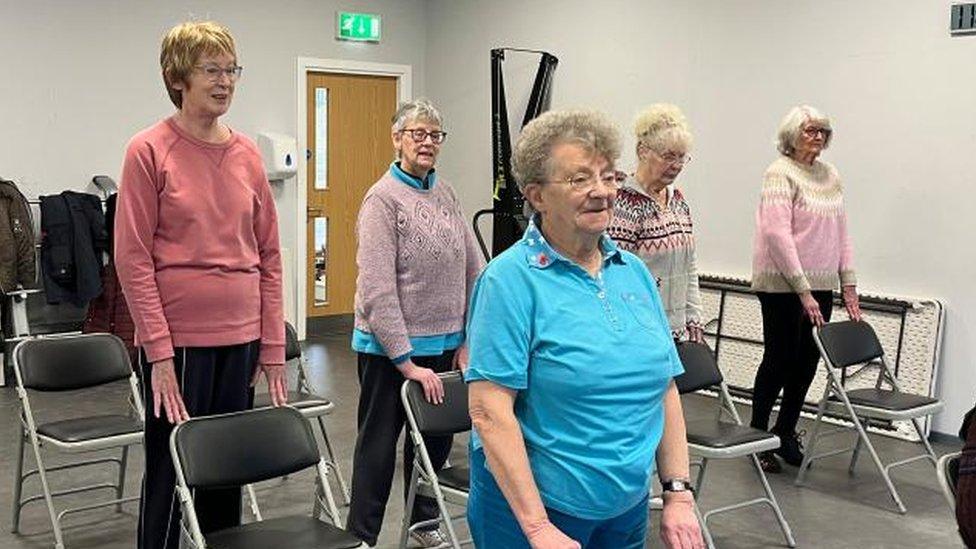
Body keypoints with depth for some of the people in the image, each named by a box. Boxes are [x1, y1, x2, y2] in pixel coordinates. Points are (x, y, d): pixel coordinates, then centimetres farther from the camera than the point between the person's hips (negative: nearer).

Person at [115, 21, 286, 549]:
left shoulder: (247, 153, 8)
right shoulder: (149, 150, -6)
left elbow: (268, 254, 9)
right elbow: (133, 258, -9)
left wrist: (273, 346, 6)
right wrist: (159, 352, -13)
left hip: (240, 338, 5)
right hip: (177, 342, -4)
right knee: (170, 473, 5)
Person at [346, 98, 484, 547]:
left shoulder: (445, 192, 6)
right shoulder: (383, 198, -13)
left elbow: (474, 270, 9)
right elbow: (378, 290, -17)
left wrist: (469, 340, 4)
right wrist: (408, 363, -18)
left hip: (444, 343, 6)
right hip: (391, 347, -6)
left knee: (436, 437, 18)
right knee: (379, 445, 6)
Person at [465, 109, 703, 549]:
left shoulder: (634, 271, 5)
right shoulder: (511, 279, -13)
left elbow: (664, 388, 8)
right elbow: (490, 411, -19)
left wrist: (679, 495, 2)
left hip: (627, 508, 6)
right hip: (529, 508, -6)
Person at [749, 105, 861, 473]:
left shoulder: (831, 175, 12)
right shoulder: (780, 173, -10)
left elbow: (841, 233, 14)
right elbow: (777, 234, -17)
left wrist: (848, 286, 7)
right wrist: (803, 291, -19)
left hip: (819, 286, 7)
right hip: (782, 286, -7)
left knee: (808, 360, 10)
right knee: (779, 360, 0)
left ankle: (786, 432, 26)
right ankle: (758, 436, 15)